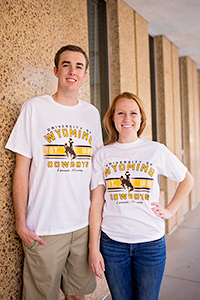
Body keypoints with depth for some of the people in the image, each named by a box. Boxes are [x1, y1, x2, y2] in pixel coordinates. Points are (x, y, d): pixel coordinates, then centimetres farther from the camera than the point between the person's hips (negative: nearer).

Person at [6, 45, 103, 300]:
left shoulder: (92, 113, 7)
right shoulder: (34, 108, -5)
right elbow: (21, 169, -5)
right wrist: (21, 222, -7)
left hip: (84, 224, 4)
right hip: (43, 228, -3)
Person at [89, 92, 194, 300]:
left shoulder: (157, 151, -2)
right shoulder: (102, 155, -1)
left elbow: (187, 180, 13)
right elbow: (96, 203, -2)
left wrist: (170, 210, 4)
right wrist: (93, 247, -3)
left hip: (151, 243, 0)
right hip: (112, 243, 0)